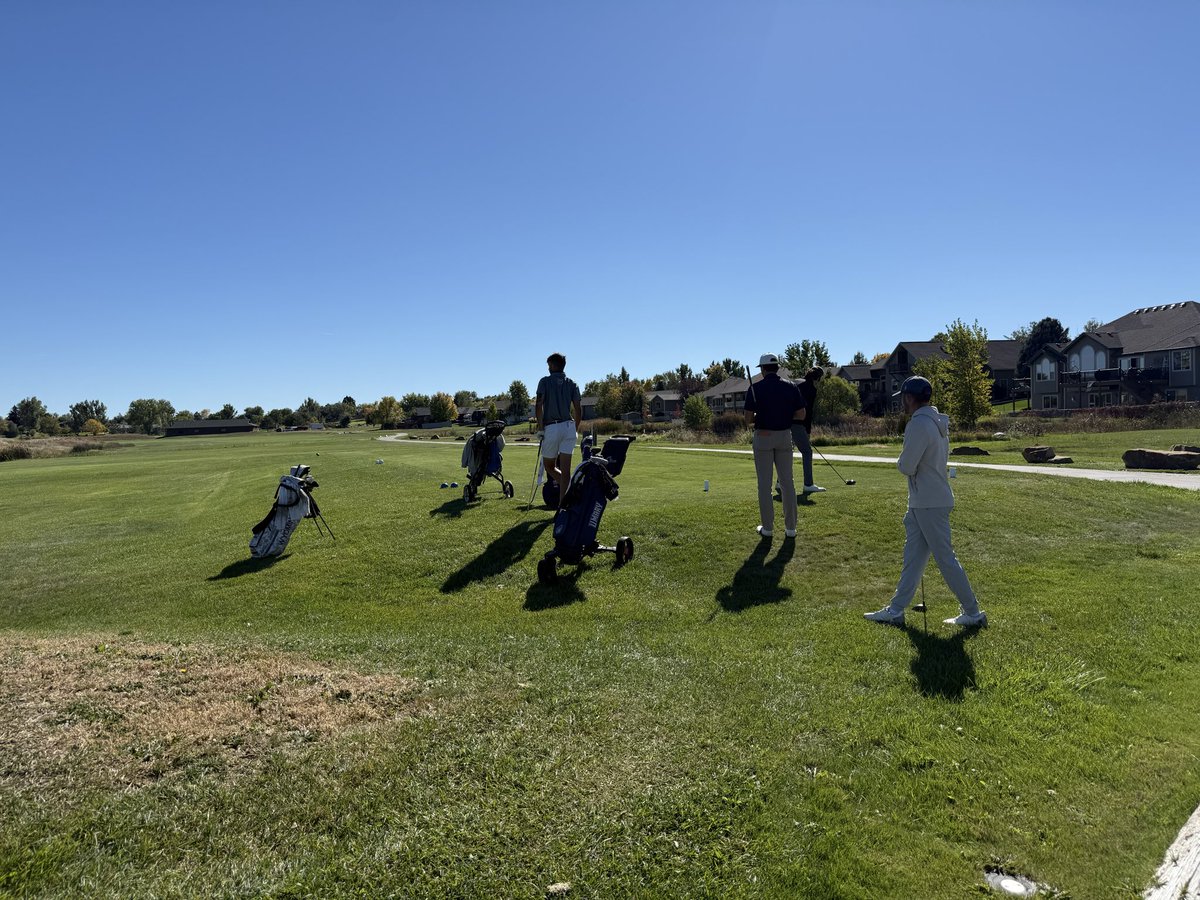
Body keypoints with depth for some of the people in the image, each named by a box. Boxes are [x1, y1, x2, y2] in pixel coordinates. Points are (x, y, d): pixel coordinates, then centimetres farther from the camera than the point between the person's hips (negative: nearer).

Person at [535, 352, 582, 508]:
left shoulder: (545, 381, 1)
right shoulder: (572, 384, 11)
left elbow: (539, 405, -10)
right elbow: (578, 409, 6)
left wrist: (540, 427, -6)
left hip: (551, 427, -3)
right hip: (569, 426, 3)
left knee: (549, 466, 13)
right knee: (565, 469, 3)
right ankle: (563, 504, 0)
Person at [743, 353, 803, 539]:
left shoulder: (755, 388, -9)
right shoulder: (791, 387, 0)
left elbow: (748, 420, -10)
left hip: (762, 437, -2)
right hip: (784, 436, 3)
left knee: (765, 483, 3)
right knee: (787, 482, 7)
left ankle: (768, 527, 7)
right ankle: (790, 527, 8)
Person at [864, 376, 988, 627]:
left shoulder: (919, 425, -19)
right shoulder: (938, 422, 13)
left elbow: (907, 466, -21)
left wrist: (900, 461, 0)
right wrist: (906, 461, 10)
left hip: (929, 504, -10)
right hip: (922, 502, 10)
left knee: (945, 558, -1)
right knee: (912, 557, 11)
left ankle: (973, 613, 10)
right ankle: (896, 610, 17)